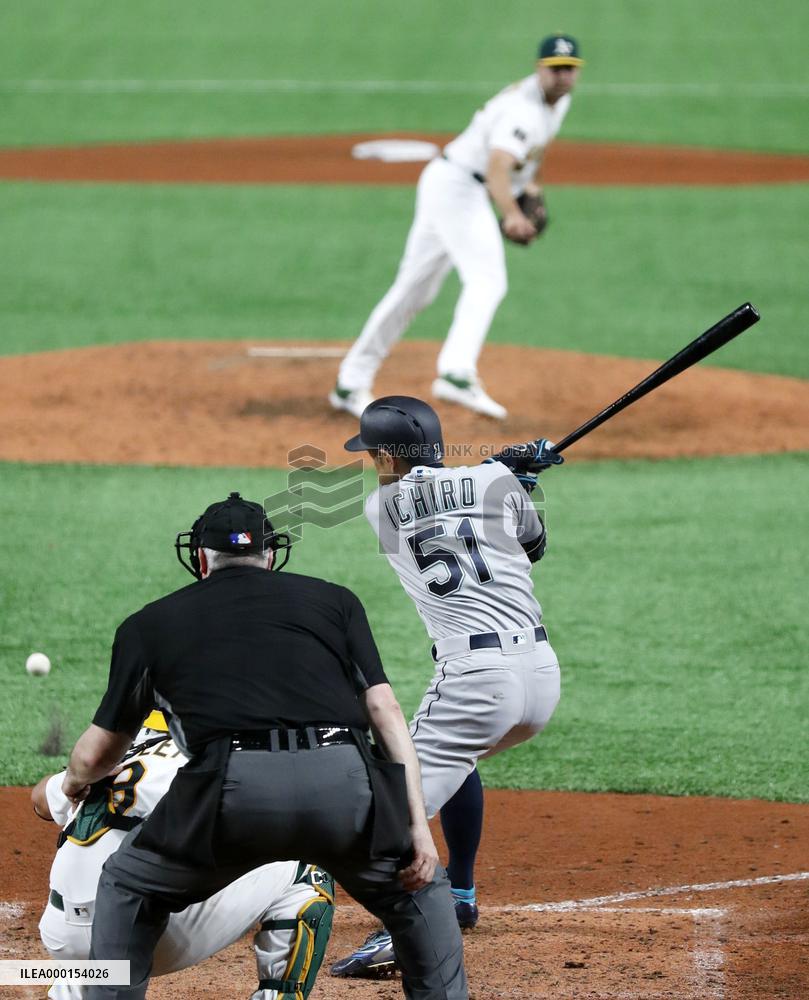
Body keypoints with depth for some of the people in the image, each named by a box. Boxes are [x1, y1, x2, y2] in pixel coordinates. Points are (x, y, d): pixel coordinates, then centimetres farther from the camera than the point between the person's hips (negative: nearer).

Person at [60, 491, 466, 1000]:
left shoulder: (150, 623, 25)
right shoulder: (334, 600, 26)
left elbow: (95, 756, 31)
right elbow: (385, 711, 14)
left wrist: (71, 784, 54)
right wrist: (418, 825, 10)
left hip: (232, 787, -1)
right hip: (345, 783, 1)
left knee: (128, 886, 26)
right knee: (418, 888, 28)